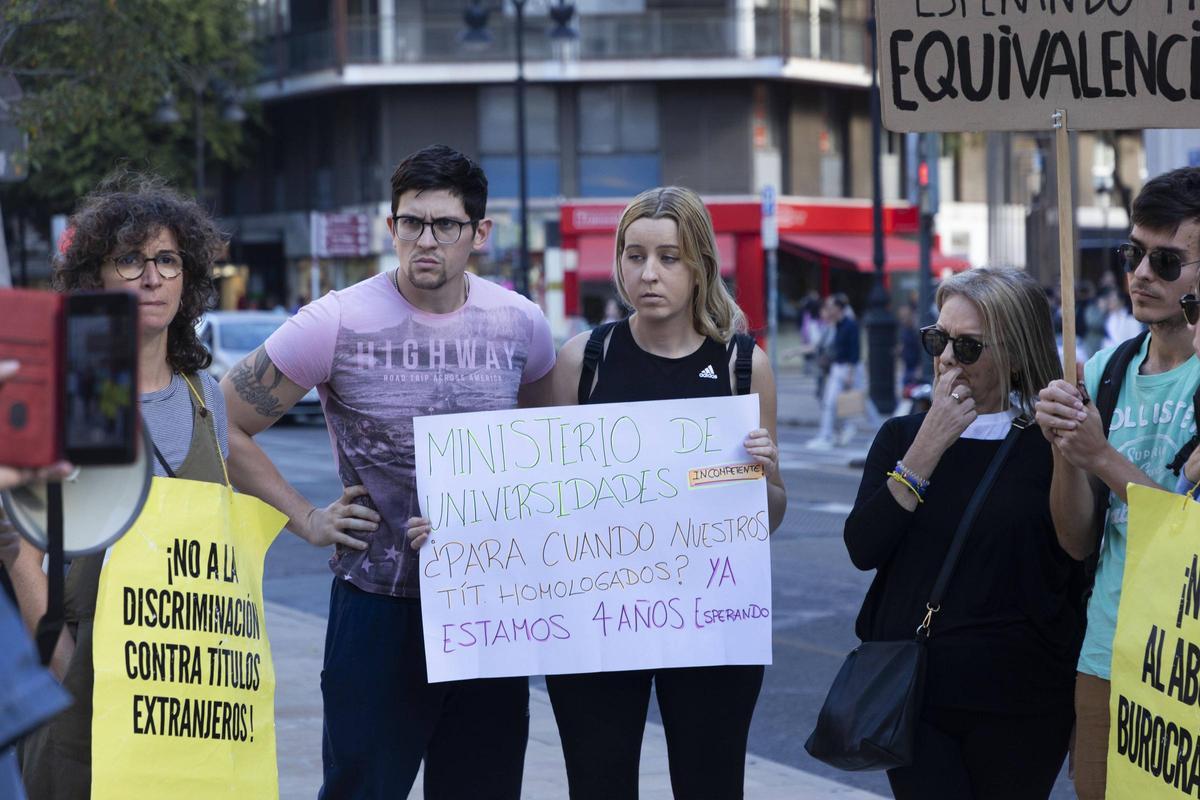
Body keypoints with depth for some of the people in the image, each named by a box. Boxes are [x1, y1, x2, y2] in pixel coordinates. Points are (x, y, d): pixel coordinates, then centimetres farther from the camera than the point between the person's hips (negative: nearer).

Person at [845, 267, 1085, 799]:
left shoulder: (1052, 446, -3)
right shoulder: (902, 436, 7)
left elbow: (1075, 572, 0)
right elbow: (863, 549, -9)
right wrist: (928, 447, -12)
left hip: (1020, 701, -2)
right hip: (910, 691, 2)